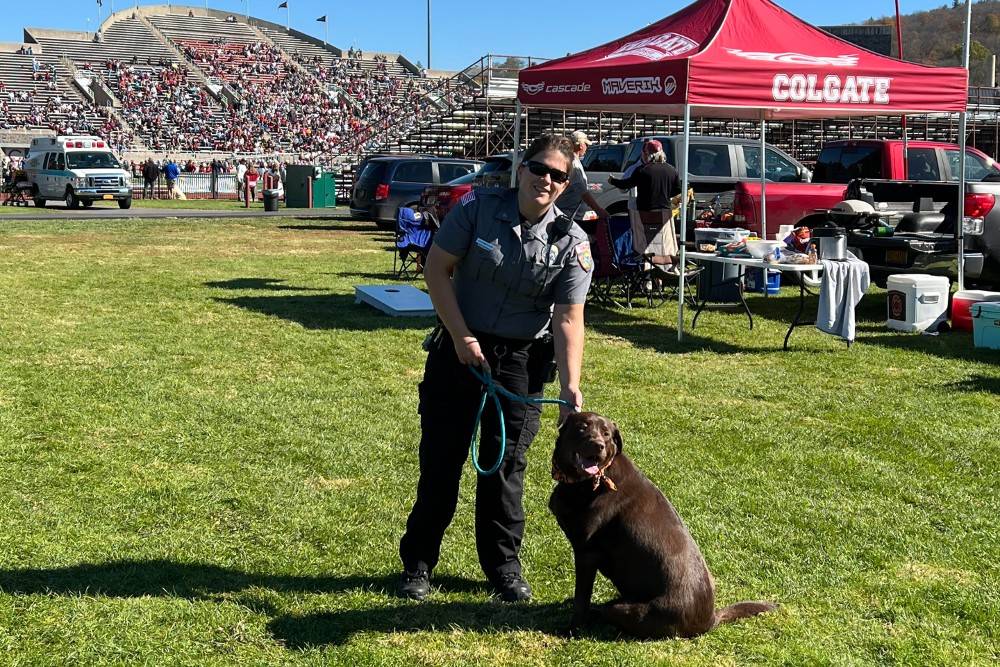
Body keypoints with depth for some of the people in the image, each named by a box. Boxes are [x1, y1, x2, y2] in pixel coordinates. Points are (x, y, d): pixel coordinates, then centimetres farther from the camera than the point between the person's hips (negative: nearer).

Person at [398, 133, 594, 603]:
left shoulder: (571, 242, -7)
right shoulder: (477, 209, -9)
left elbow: (568, 320, -12)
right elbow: (436, 269, -5)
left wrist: (569, 387, -24)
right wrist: (461, 336, -11)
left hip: (522, 361, 1)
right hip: (460, 348, 0)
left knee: (506, 465, 6)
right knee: (440, 458, 4)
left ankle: (503, 567, 21)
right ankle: (417, 563, 17)